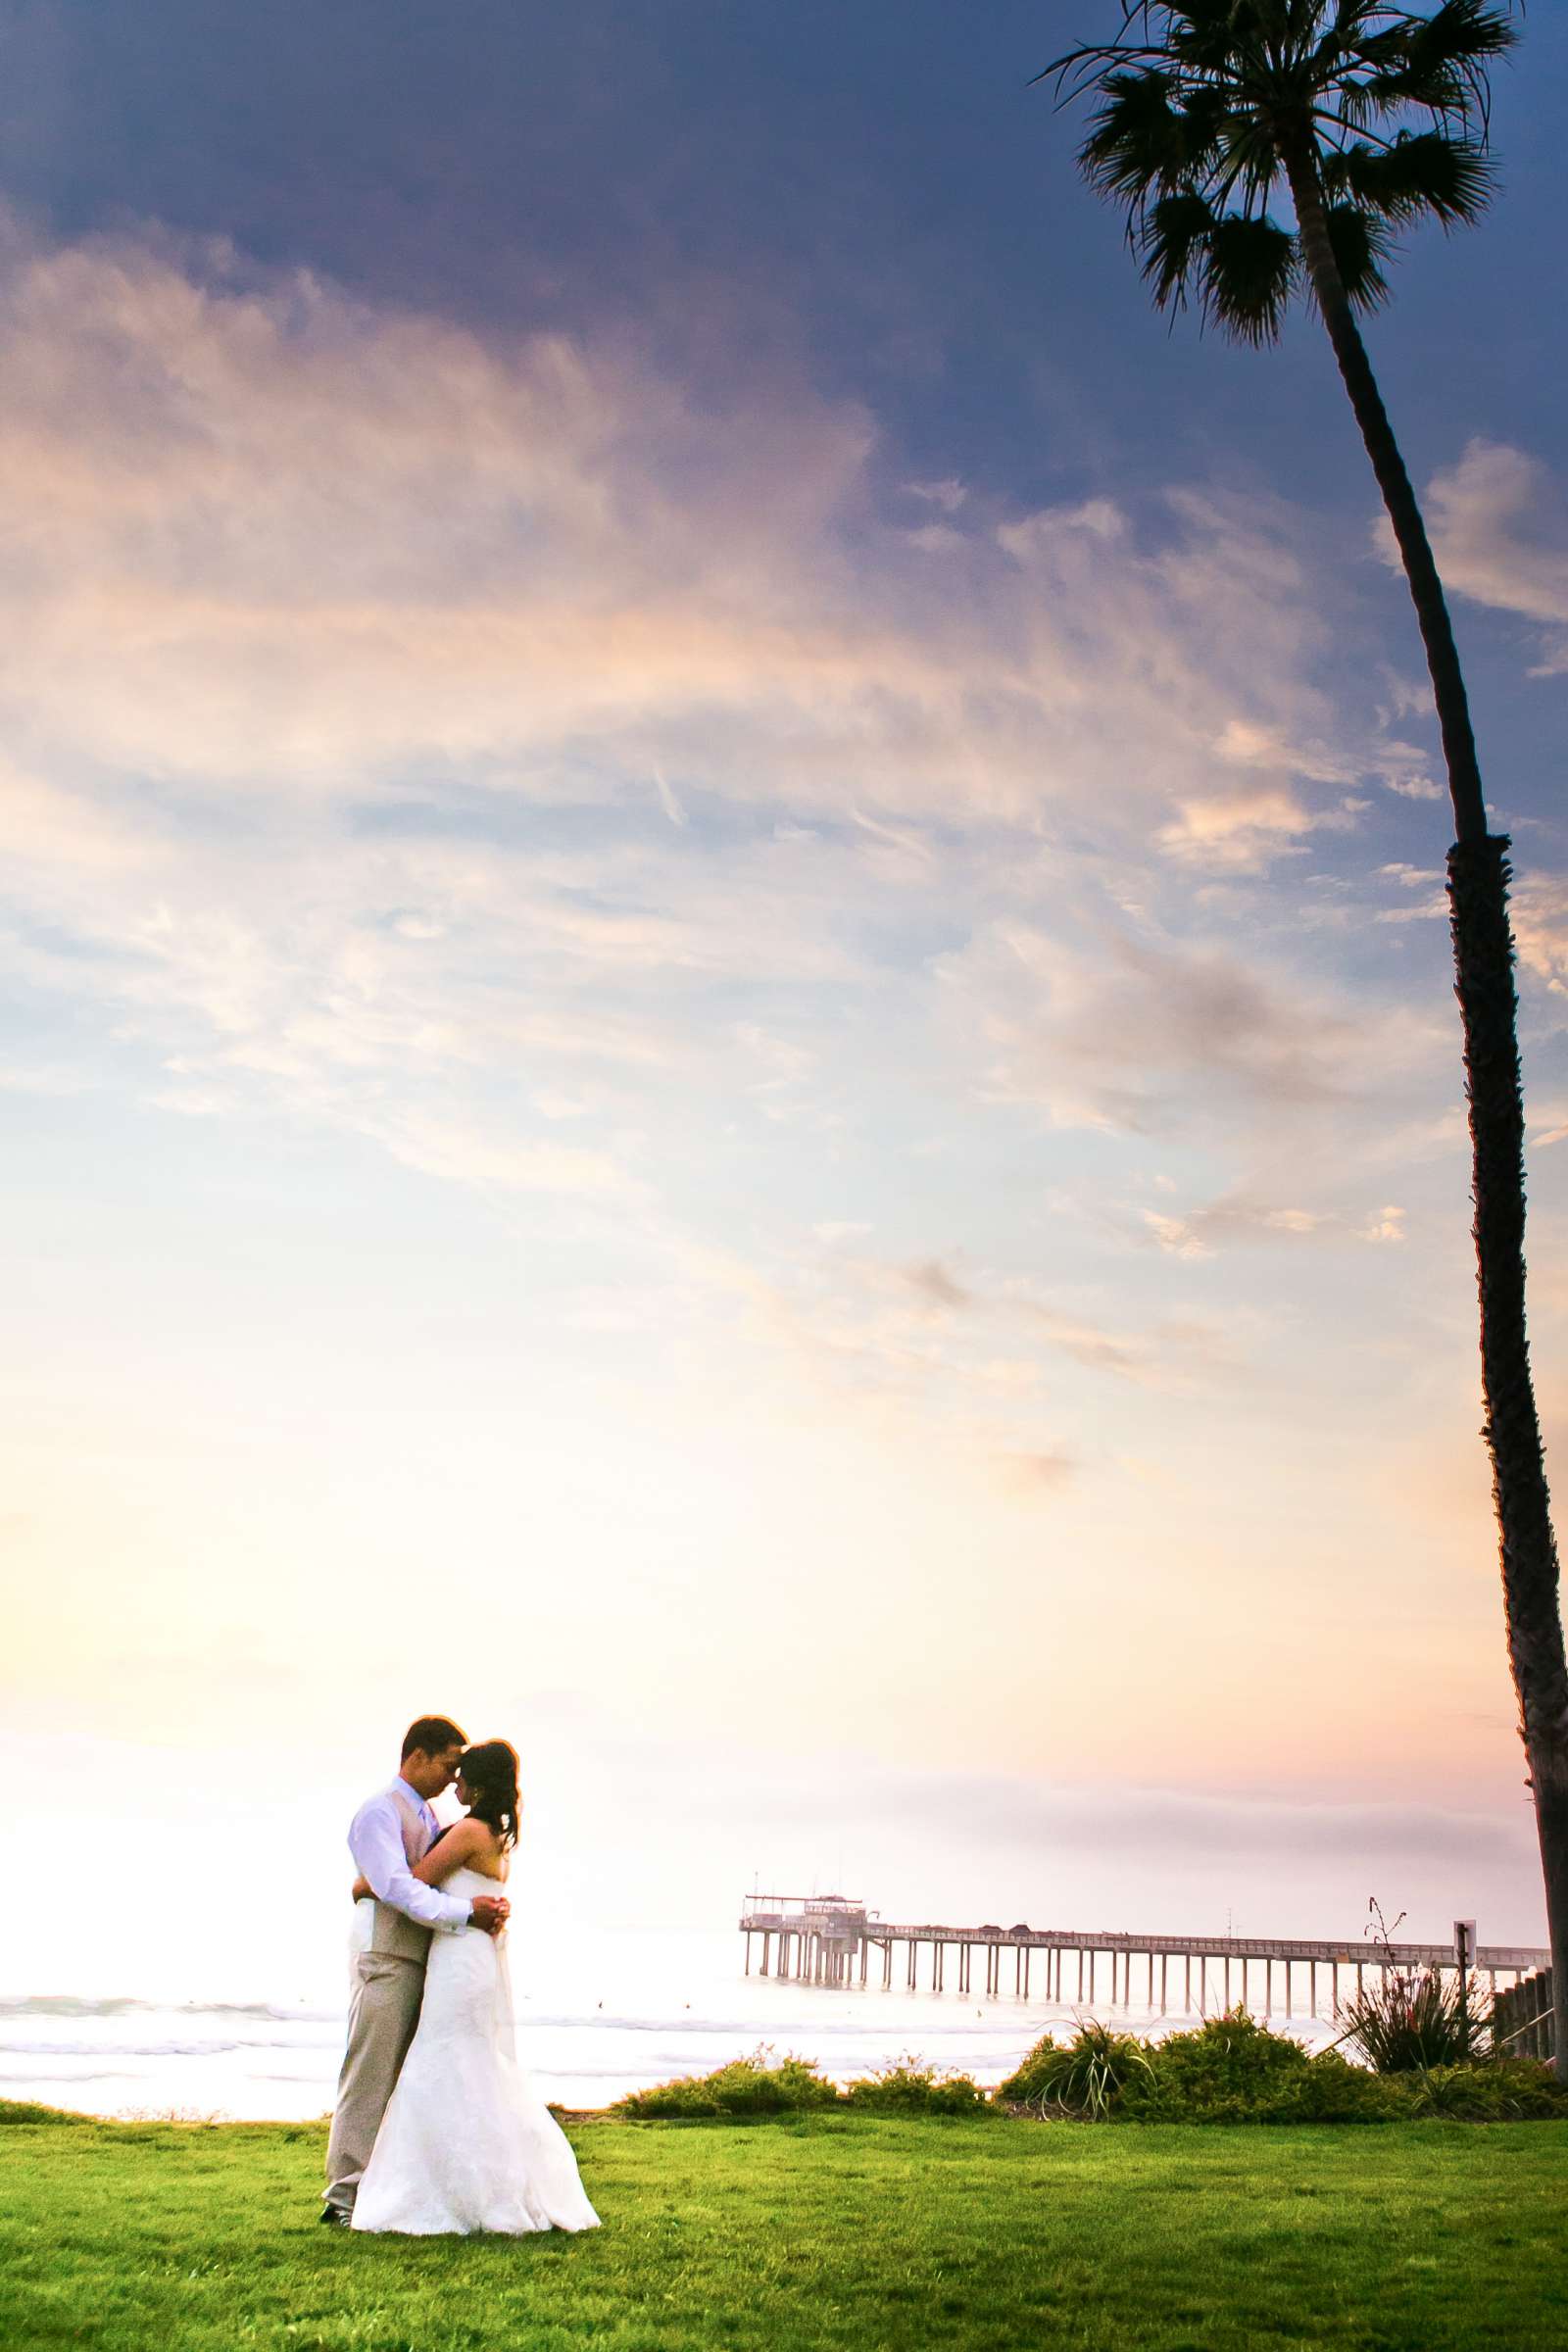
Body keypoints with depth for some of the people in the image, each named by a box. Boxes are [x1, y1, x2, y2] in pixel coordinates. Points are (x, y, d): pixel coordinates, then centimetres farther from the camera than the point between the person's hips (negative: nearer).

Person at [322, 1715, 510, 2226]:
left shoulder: (427, 1815, 19)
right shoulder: (380, 1813, -9)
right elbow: (397, 1888, -21)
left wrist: (495, 1901, -7)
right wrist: (466, 1911, -25)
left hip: (420, 1962, 9)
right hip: (386, 1959, -9)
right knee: (370, 2078, -6)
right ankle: (346, 2196, -1)